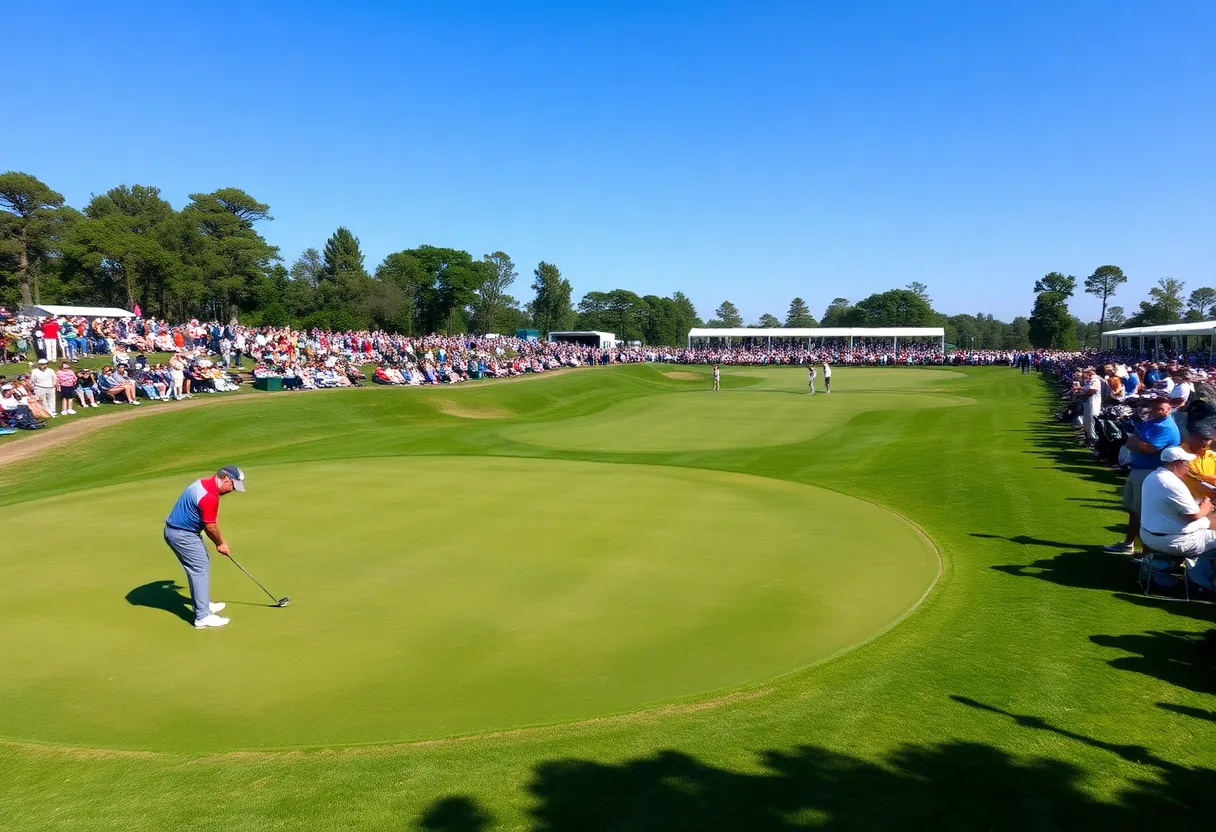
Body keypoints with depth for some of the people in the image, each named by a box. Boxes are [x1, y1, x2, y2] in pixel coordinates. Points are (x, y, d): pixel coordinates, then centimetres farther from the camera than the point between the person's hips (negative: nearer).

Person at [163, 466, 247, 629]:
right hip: (182, 534, -10)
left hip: (175, 530, 10)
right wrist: (221, 543, 0)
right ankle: (203, 616, -4)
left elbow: (212, 522, 12)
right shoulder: (209, 496, -27)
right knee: (200, 569, -6)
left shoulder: (206, 484, 6)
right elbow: (210, 527, -16)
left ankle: (203, 604, 34)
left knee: (202, 565, 20)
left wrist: (219, 541, 11)